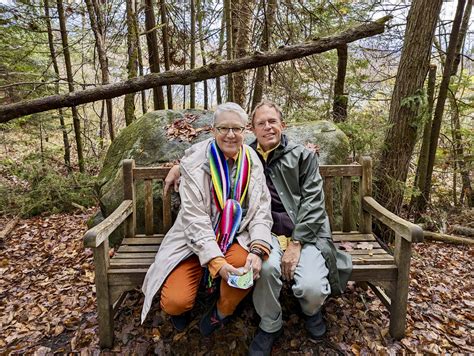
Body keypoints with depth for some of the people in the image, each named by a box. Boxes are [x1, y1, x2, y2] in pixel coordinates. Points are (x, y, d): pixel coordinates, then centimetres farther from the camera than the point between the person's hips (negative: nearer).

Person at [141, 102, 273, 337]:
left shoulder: (253, 162, -2)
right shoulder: (195, 163, -13)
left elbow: (261, 209, -5)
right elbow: (194, 218, -18)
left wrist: (257, 249, -23)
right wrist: (216, 261, -29)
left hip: (235, 238, 3)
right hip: (194, 240, -2)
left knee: (246, 263, -31)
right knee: (174, 303, -20)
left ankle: (222, 311, 5)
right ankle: (182, 306, 24)